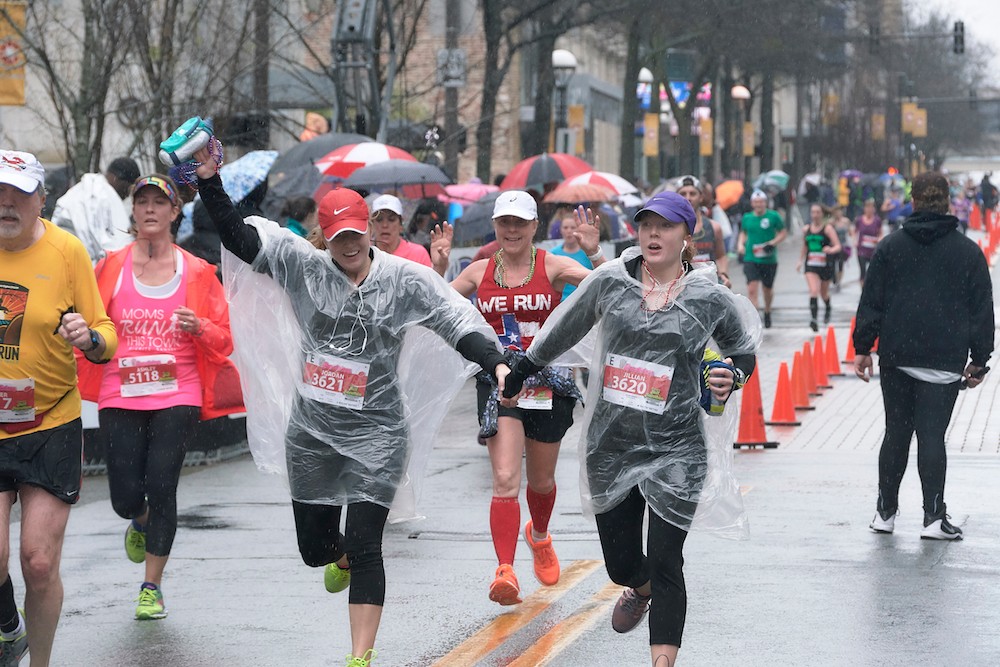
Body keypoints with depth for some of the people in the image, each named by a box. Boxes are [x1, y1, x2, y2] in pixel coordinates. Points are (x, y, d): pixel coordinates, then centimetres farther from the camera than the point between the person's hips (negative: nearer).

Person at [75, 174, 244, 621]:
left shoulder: (196, 272, 4)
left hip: (177, 396, -1)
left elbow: (224, 337, 8)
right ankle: (140, 523, 38)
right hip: (120, 396, 1)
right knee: (126, 496, -1)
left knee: (162, 489, -8)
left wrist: (199, 328, -12)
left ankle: (152, 587, 7)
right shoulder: (111, 267, 6)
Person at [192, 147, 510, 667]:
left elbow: (458, 320, -10)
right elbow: (237, 235, -5)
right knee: (314, 547, 15)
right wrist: (209, 180, -15)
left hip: (376, 432, -3)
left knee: (364, 546, -9)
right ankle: (341, 556, 54)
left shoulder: (404, 279, -6)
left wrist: (496, 364, -25)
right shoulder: (303, 264, -3)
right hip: (311, 430, 3)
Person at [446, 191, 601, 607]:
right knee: (505, 480, -16)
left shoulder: (552, 266, -3)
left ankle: (539, 536, 49)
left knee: (540, 480, 17)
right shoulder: (480, 271, 4)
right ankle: (505, 571, -20)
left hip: (548, 380, 0)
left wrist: (594, 252, -29)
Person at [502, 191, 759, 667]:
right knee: (619, 560, 13)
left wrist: (731, 377, -6)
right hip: (611, 446, 3)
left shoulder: (710, 298, -2)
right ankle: (639, 590, 49)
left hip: (675, 453, -3)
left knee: (665, 563, -9)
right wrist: (521, 372, 25)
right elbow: (563, 329, 17)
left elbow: (744, 350, 15)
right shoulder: (610, 280, 1)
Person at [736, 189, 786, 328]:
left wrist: (773, 243, -13)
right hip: (751, 259, 1)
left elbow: (783, 232, 2)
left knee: (768, 289, 15)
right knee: (752, 289, -14)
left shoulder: (773, 216, -4)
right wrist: (740, 244, 1)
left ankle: (767, 312, 43)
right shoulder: (746, 218, 4)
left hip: (769, 259, -1)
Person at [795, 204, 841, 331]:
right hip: (811, 265, 2)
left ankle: (827, 309, 48)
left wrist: (831, 250, -34)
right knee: (814, 291, -18)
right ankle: (814, 319, -23)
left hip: (825, 264, -2)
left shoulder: (828, 228, -7)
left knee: (824, 293, 16)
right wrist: (800, 261, 22)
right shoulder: (806, 229, 5)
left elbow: (838, 246, -14)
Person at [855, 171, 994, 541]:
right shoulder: (968, 252, 2)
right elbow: (982, 310, 4)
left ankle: (885, 511, 17)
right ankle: (934, 517, -7)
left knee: (896, 432, 11)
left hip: (896, 357, 2)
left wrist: (863, 347, 9)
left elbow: (871, 302, 4)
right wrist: (979, 359, 10)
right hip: (945, 359, -2)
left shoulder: (891, 246, 4)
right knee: (932, 435, -3)